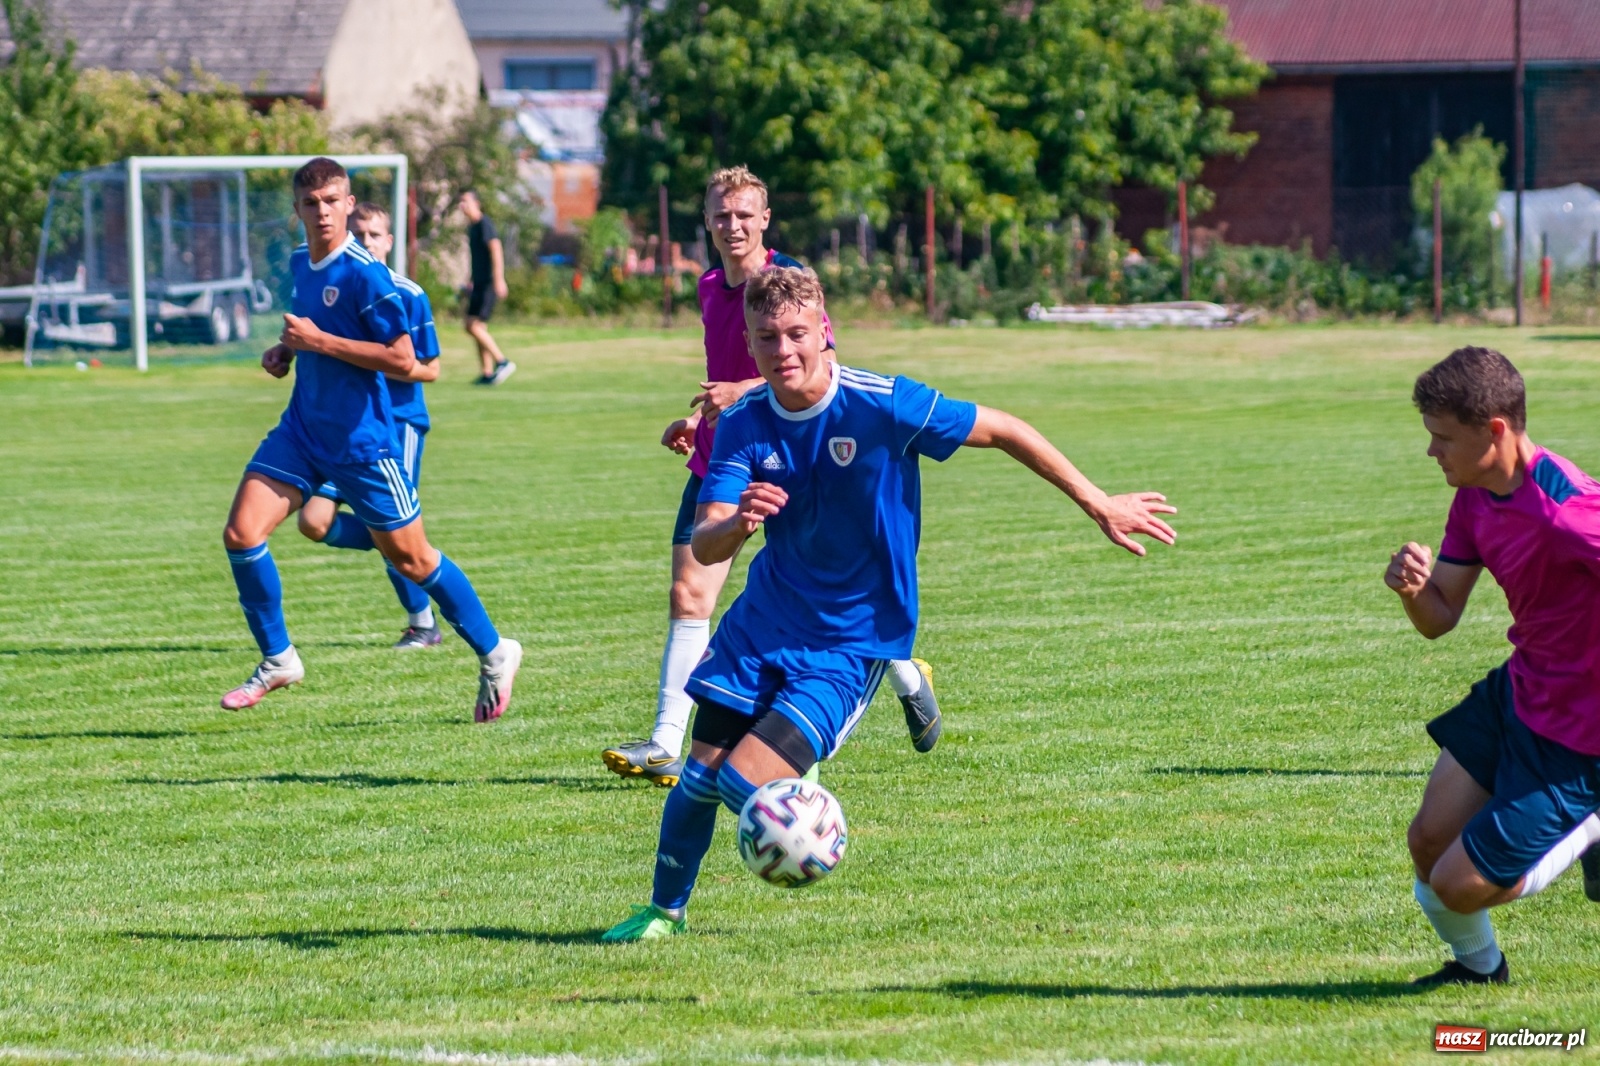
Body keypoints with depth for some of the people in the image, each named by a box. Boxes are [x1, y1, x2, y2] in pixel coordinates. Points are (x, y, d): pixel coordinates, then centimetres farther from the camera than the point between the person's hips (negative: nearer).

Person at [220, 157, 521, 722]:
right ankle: (277, 660, 8)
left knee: (410, 559, 5)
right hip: (303, 427, 7)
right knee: (241, 533, -8)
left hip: (361, 438, -7)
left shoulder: (364, 274, -18)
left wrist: (319, 341, -21)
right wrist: (286, 351, 6)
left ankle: (494, 653, 24)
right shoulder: (300, 263, 8)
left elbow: (403, 360, -21)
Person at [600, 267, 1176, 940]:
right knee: (702, 774, 3)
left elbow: (1000, 430, -10)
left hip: (853, 641, -4)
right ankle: (665, 910, 26)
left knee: (744, 783, -15)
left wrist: (1099, 505, -4)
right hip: (764, 622, 4)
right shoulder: (742, 425, -9)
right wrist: (738, 522, -43)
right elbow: (703, 547, -18)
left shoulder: (882, 406, -21)